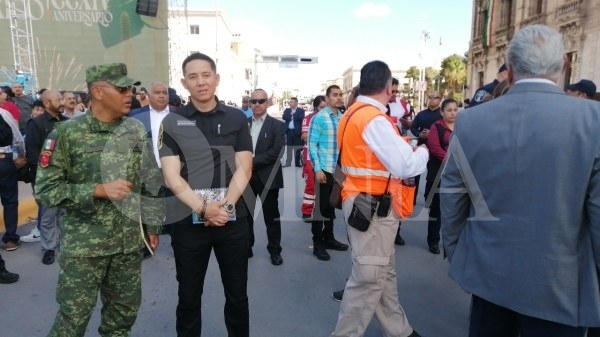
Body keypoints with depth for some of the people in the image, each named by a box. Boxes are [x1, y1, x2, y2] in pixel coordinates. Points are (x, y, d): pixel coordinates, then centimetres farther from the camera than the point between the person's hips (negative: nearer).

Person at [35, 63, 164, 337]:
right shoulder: (67, 133, -9)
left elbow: (151, 182, 8)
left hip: (130, 242, 4)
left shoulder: (136, 130, 2)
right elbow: (45, 189, -11)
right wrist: (100, 190, -21)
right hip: (84, 245, -3)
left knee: (124, 312, 15)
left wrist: (152, 226, 8)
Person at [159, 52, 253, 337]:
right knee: (189, 297, 14)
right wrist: (203, 208, -18)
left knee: (237, 294, 13)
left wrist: (226, 205, -15)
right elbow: (171, 177, -5)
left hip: (233, 219, 1)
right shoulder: (172, 122, 1)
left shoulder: (236, 119, 3)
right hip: (188, 220, 0)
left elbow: (244, 168, -1)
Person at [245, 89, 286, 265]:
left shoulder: (277, 125, -3)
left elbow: (277, 151, -14)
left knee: (271, 216, 8)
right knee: (245, 214, 13)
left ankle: (275, 250, 22)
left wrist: (253, 161, -19)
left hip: (267, 178, -3)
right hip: (246, 176, 3)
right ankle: (246, 247, 29)